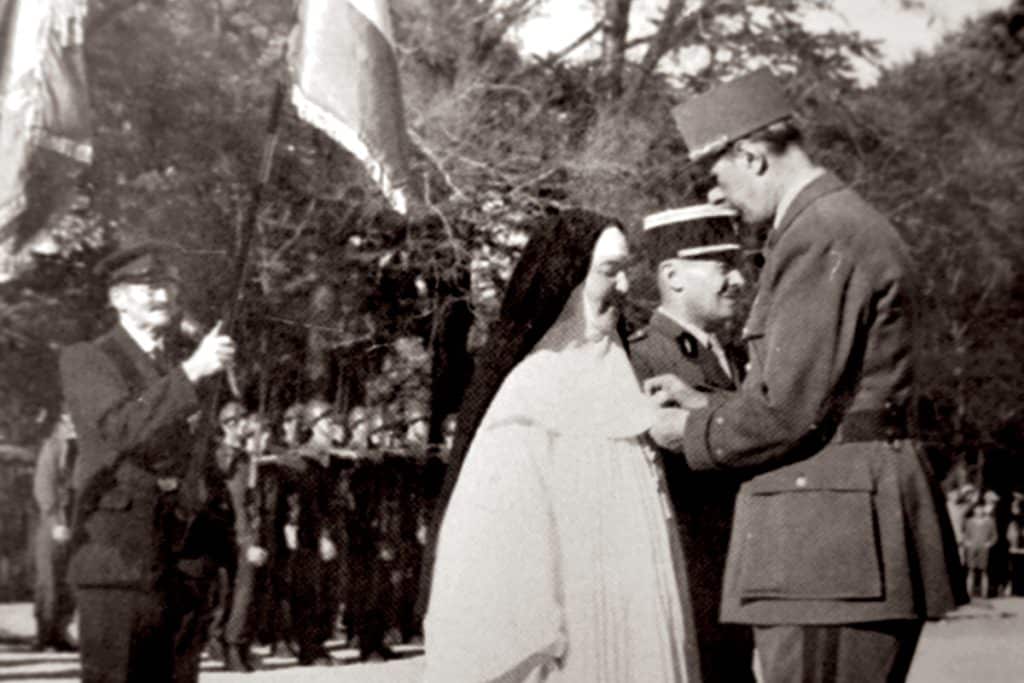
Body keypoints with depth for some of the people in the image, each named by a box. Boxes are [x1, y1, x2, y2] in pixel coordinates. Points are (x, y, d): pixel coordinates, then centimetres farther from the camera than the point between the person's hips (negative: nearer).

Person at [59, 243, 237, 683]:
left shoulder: (192, 363, 18)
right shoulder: (85, 360, 3)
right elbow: (123, 428, -15)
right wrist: (191, 373, -20)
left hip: (185, 562, 4)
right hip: (118, 557, -4)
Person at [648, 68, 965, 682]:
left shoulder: (819, 238, -13)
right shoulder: (850, 225, 20)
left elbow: (788, 413, -18)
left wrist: (693, 433, -1)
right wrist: (708, 405, 16)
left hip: (830, 538, -11)